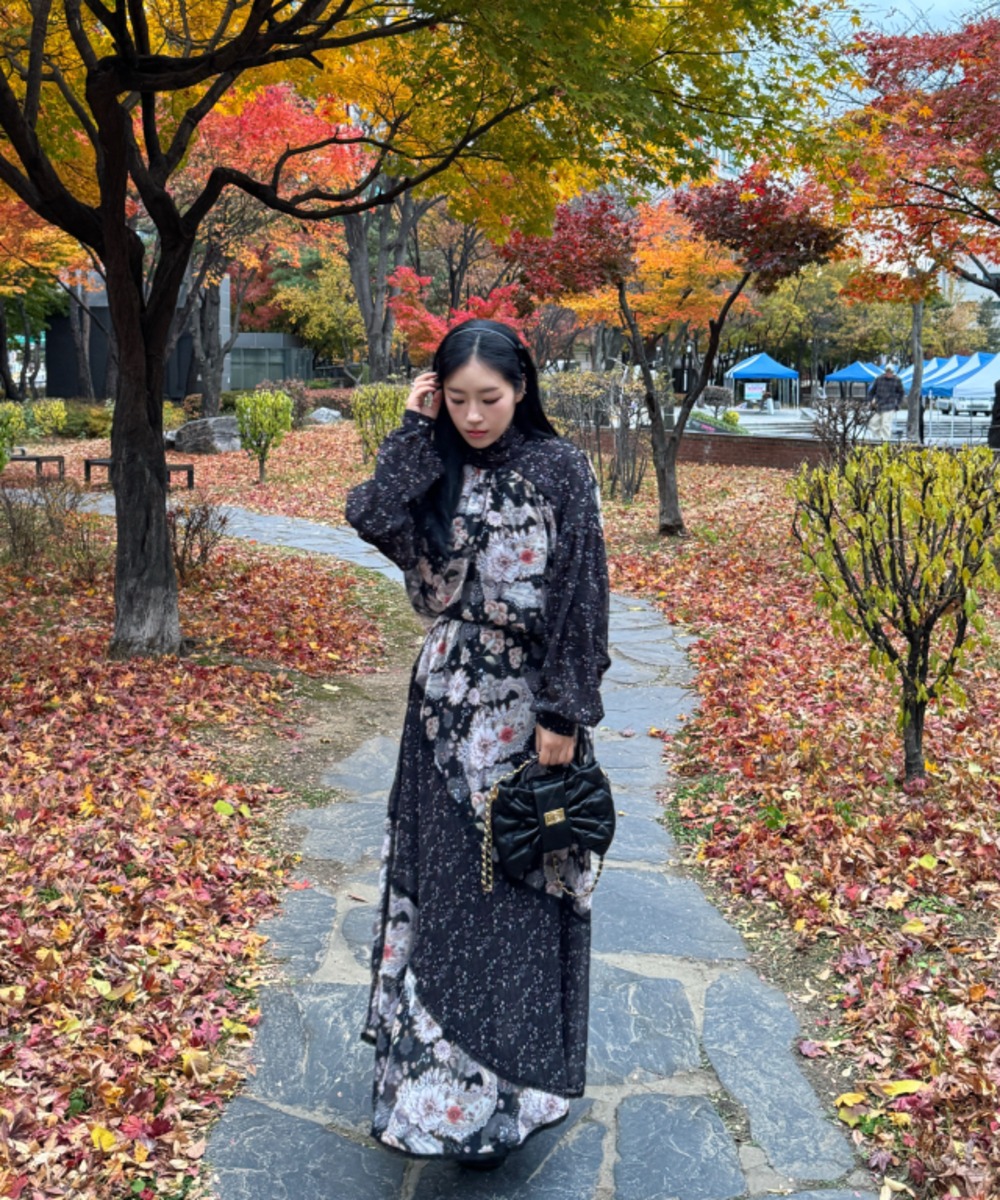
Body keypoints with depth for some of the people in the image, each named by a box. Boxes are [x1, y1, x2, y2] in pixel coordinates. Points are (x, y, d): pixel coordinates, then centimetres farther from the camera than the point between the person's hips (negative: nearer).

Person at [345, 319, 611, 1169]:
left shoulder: (561, 470, -9)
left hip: (522, 712, -5)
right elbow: (371, 518, -14)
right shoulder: (437, 470, 4)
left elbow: (579, 596, -11)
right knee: (444, 876, 13)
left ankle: (500, 1091, 17)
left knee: (512, 886, 3)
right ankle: (440, 1061, 31)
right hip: (447, 702, 5)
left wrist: (563, 714, -14)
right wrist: (416, 428, -10)